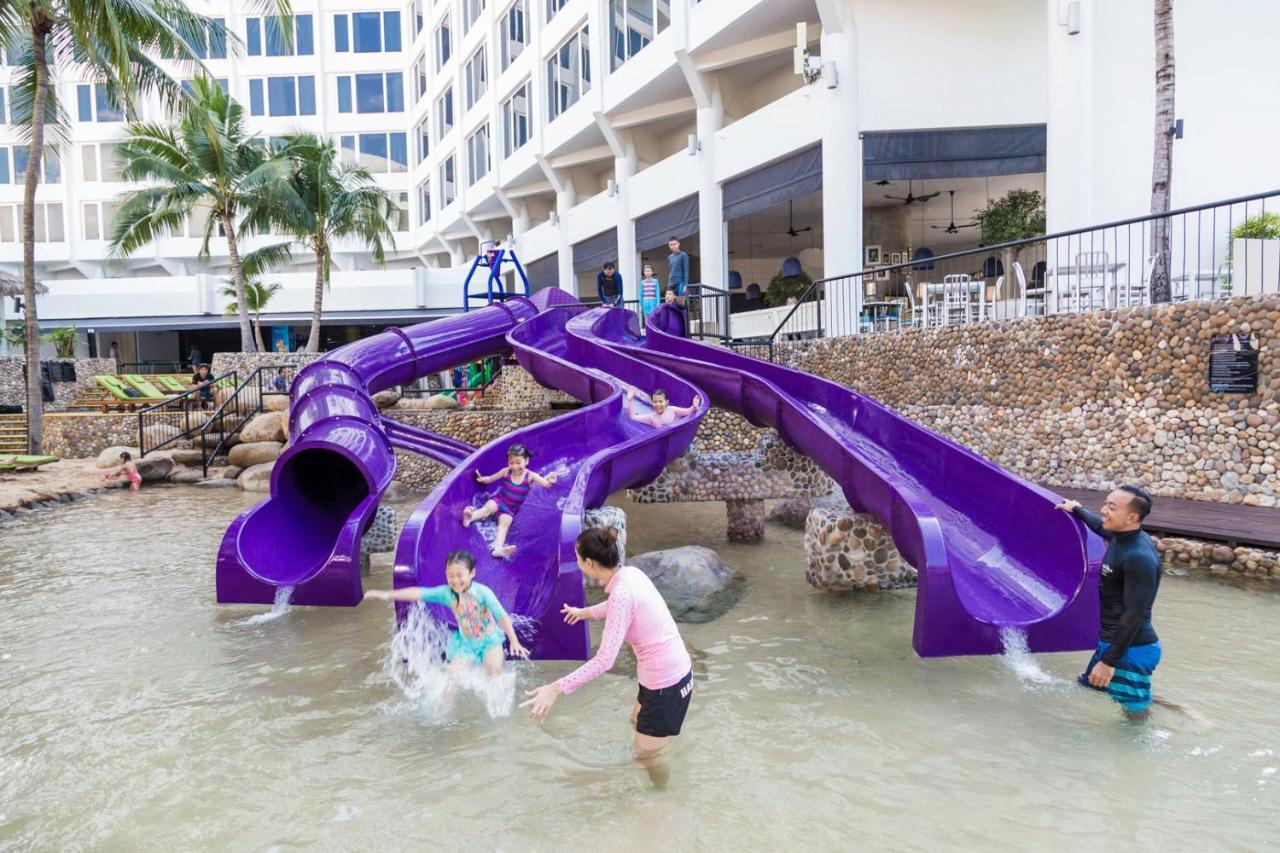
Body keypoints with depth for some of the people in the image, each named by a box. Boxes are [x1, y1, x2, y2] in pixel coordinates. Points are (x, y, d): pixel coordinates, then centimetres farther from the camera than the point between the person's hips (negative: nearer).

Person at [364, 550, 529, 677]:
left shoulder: (482, 592, -25)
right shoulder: (446, 593, -15)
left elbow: (502, 616, -22)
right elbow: (419, 593, -23)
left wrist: (514, 641, -23)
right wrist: (387, 594, -31)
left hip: (489, 639, -3)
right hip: (467, 643, 3)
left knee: (494, 670, -21)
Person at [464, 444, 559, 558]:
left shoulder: (530, 476, -13)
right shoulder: (506, 471, -8)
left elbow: (546, 484, -25)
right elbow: (490, 479, 6)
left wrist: (550, 481, -46)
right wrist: (482, 479, -12)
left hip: (511, 510, -1)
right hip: (498, 501, 2)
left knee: (504, 525, -26)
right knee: (487, 508, -29)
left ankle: (498, 549, -50)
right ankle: (469, 517, -58)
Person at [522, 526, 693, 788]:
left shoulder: (622, 592, -27)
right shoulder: (630, 573, -1)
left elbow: (604, 660, -32)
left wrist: (556, 689, -31)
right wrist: (584, 612, 42)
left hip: (666, 683, -9)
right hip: (672, 671, 9)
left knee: (646, 756, 8)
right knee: (637, 720, 31)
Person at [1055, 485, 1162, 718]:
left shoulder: (1139, 558, -25)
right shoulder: (1121, 536, 2)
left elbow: (1134, 615, -24)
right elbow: (1101, 526, 28)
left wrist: (1108, 661, -22)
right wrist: (1077, 510, 43)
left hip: (1131, 649, -10)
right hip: (1112, 640, 10)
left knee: (1135, 714, -3)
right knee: (1086, 687, 22)